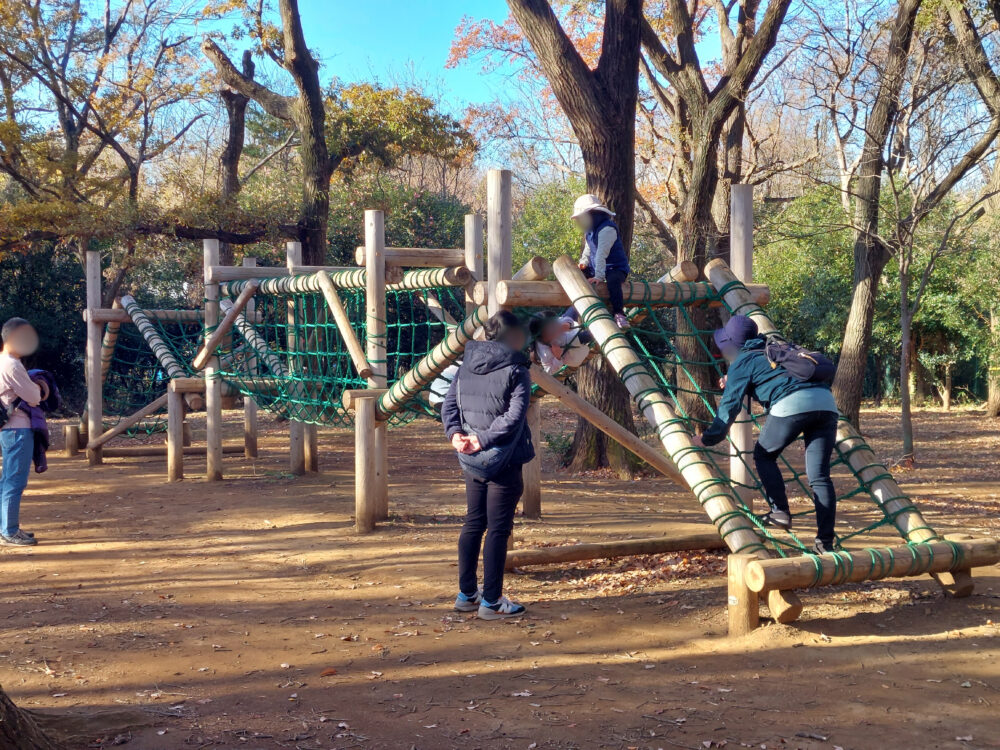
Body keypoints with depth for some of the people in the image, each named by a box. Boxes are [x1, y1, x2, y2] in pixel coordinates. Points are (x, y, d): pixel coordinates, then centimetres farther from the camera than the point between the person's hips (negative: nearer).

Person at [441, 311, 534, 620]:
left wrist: (455, 433, -9)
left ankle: (467, 594, 22)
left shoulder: (466, 367, 8)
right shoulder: (516, 371, -11)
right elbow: (514, 416, -20)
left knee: (473, 523, 16)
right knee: (498, 529, 0)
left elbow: (449, 403, 3)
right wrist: (483, 439, -19)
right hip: (504, 462, -6)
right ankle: (491, 601, 4)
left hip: (472, 462, 6)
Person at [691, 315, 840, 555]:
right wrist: (733, 384, 57)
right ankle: (825, 542, 0)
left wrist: (708, 438, 15)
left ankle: (780, 511, 5)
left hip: (792, 404, -6)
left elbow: (730, 405, 7)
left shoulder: (742, 363, 13)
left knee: (764, 455, 18)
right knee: (819, 475, 6)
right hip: (826, 402, 6)